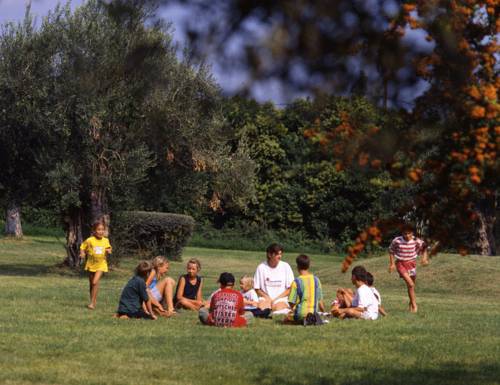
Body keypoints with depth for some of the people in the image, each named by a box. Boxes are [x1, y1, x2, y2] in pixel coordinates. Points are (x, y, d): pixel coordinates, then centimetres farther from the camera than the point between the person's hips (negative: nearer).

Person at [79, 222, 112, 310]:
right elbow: (82, 248, -1)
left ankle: (92, 303, -11)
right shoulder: (89, 240, -10)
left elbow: (108, 249, 12)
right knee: (91, 284, 10)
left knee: (95, 282, -16)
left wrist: (108, 251, -11)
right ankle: (94, 301, 27)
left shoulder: (106, 240, -2)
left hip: (101, 264, -1)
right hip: (91, 264, 1)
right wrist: (82, 254, -21)